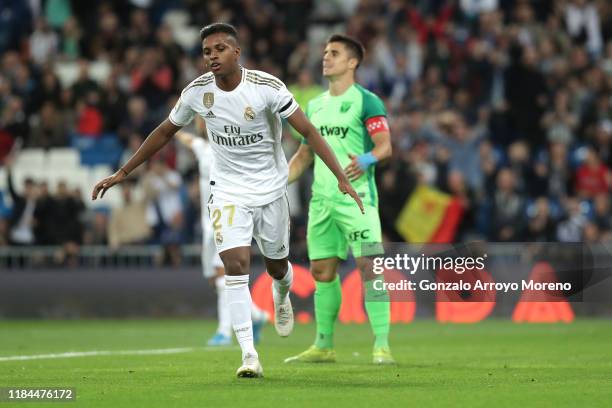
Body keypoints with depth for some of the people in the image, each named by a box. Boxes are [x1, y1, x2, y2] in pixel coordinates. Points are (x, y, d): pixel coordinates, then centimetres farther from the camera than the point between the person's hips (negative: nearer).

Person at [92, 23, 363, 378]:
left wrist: (342, 178, -24)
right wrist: (122, 173, 8)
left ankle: (282, 295, 54)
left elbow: (308, 130, -17)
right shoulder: (197, 92, -10)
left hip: (270, 188, 0)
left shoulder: (266, 87, -19)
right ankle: (249, 356, -19)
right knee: (236, 264, -18)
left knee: (277, 266, 14)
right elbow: (165, 133, 6)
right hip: (228, 191, 1)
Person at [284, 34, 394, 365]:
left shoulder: (365, 101, -4)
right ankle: (323, 346, 19)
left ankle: (382, 346, -14)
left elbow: (385, 145, -12)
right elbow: (304, 154, 24)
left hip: (357, 197, -7)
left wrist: (366, 160, -32)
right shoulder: (315, 106, 17)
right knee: (322, 271, 9)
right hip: (322, 199, 7)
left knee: (369, 267, -14)